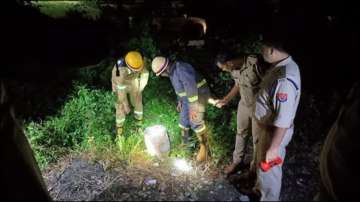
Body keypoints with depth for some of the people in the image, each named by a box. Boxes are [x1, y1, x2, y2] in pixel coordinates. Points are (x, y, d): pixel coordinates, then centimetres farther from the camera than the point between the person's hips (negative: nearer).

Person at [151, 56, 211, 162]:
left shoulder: (181, 69, -27)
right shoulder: (172, 71, 4)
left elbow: (191, 88, -31)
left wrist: (193, 108, -30)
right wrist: (180, 102, 21)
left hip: (199, 95, -9)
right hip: (187, 97, 9)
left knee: (196, 122, -14)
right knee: (184, 120, 13)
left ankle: (204, 147, 1)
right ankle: (184, 143, 29)